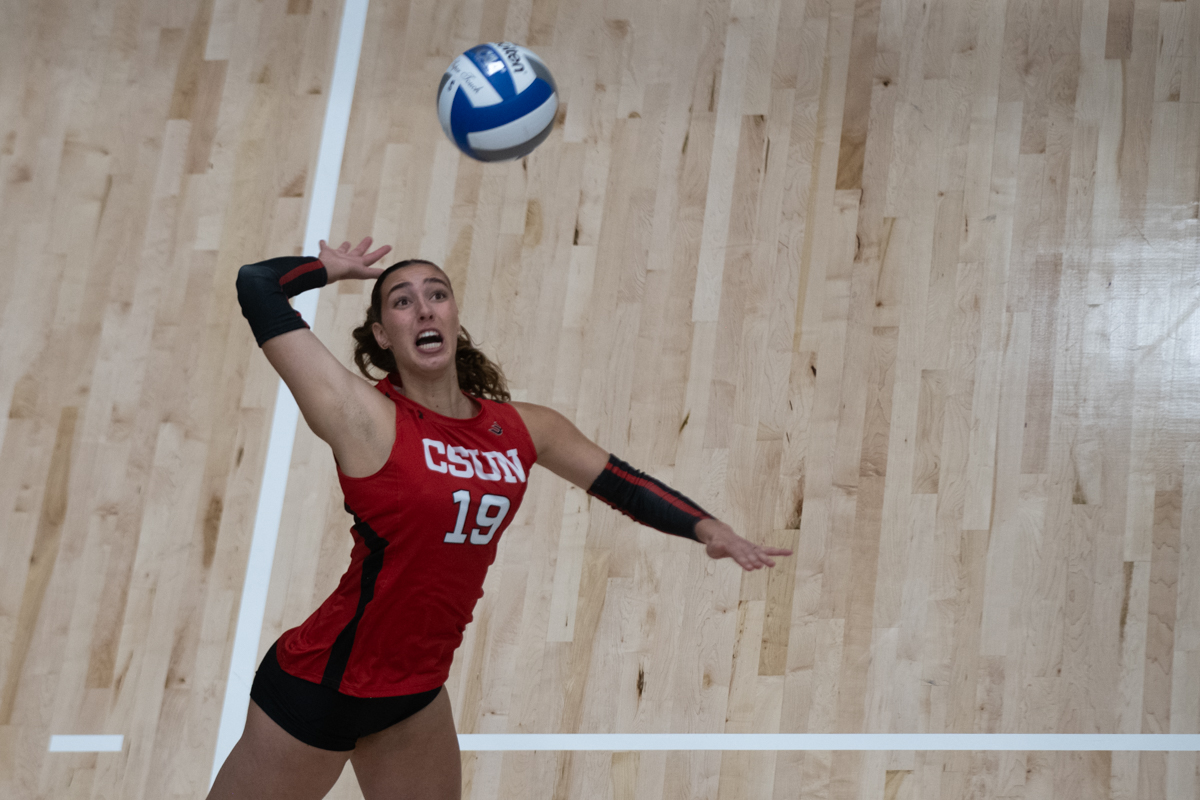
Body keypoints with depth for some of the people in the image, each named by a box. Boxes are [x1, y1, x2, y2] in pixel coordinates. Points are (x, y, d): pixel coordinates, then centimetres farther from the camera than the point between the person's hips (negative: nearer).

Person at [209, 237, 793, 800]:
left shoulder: (523, 429, -2)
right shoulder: (363, 417, -18)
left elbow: (622, 482, 11)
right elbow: (257, 286, -22)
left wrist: (706, 527, -1)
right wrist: (333, 268, -4)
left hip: (418, 692, 6)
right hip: (320, 688, -5)